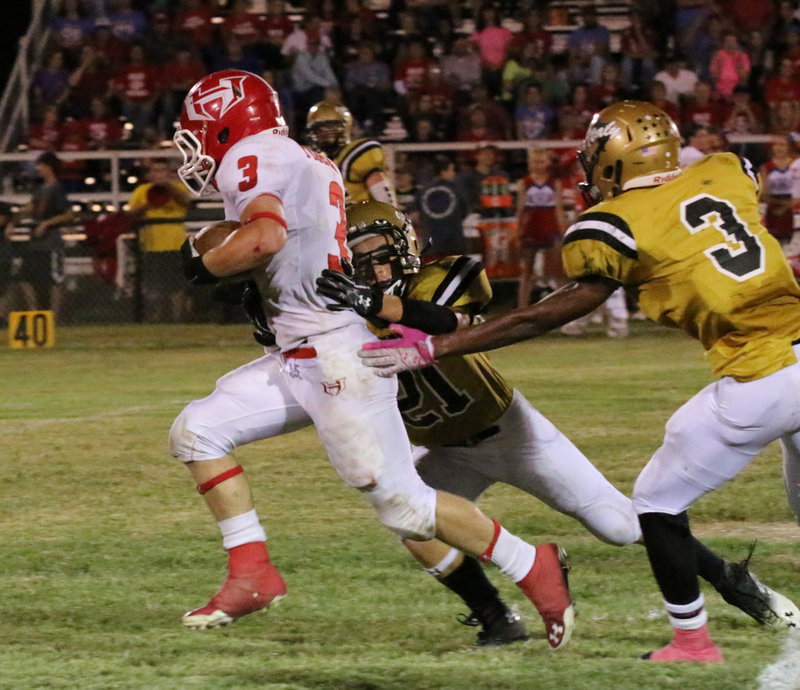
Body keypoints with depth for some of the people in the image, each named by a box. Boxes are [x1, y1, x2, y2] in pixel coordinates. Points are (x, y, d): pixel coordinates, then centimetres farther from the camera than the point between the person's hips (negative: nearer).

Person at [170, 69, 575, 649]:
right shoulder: (307, 163, 18)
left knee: (403, 504, -4)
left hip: (338, 356, -10)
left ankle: (534, 567, 8)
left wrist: (207, 263, -13)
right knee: (197, 432, 5)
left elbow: (266, 237, -27)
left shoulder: (252, 159, -11)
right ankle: (253, 573, 3)